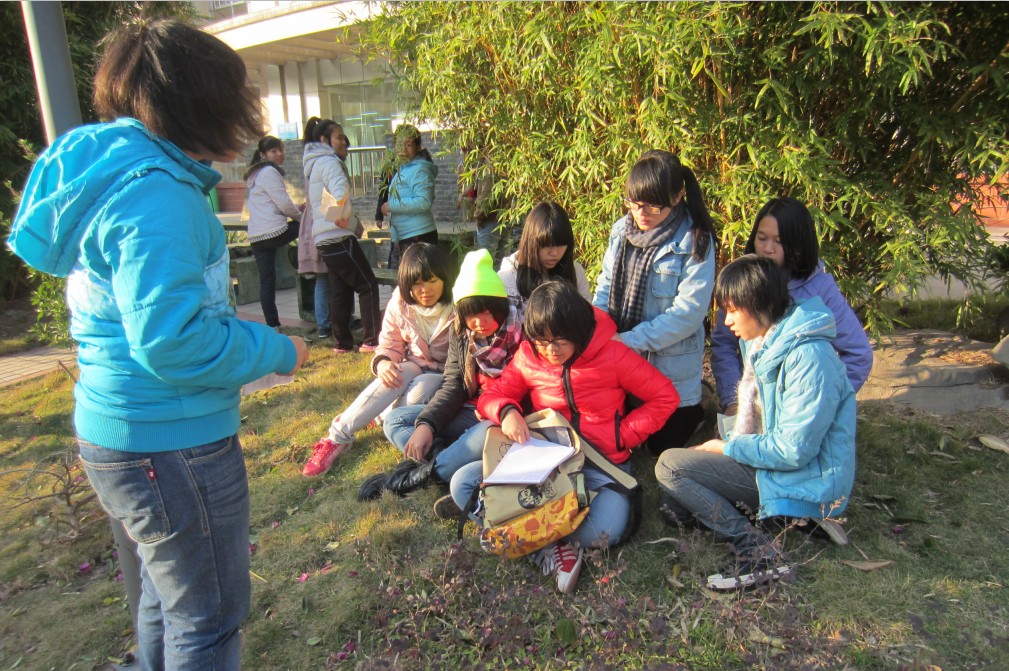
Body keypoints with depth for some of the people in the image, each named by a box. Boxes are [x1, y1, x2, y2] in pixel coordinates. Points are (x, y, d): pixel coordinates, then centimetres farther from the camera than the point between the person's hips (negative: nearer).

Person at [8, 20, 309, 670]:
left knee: (171, 591, 29)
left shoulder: (114, 170, 8)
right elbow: (173, 339, -29)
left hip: (126, 434, 10)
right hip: (172, 444, -10)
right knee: (209, 617, 10)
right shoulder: (155, 193, -23)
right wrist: (278, 350, -15)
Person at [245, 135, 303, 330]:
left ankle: (273, 325, 8)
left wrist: (296, 209, 20)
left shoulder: (254, 174, 24)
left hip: (256, 237, 9)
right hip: (275, 232, -9)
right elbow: (284, 204, -11)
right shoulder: (270, 172, -6)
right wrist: (302, 216, 8)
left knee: (266, 282, 6)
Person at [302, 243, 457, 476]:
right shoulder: (400, 304, -4)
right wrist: (383, 362, -23)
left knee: (416, 395, -35)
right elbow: (389, 345, 1)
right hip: (413, 367, 3)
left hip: (446, 374, -3)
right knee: (392, 378, -31)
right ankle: (337, 437, -25)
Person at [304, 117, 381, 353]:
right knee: (368, 285, -5)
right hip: (338, 236, -10)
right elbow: (339, 187, -33)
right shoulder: (329, 161, -11)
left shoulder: (315, 163, 20)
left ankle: (342, 342, 15)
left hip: (324, 238, 10)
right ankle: (371, 340, -5)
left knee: (340, 290, 12)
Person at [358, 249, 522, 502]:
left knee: (491, 431, -41)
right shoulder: (461, 334, 1)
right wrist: (426, 423, -16)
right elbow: (453, 386, -1)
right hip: (470, 414, 6)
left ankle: (424, 474, -22)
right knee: (396, 420, -3)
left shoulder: (521, 334, -14)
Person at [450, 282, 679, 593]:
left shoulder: (613, 354, -10)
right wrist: (506, 411, -17)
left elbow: (665, 397, -3)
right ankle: (551, 545, -19)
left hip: (601, 464, -3)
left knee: (604, 532, -34)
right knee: (463, 482, -17)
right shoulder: (528, 357, -1)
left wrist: (622, 436, -9)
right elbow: (491, 396, 8)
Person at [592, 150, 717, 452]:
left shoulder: (695, 241, -17)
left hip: (670, 365, -5)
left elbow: (689, 311, -22)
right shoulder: (622, 230, 0)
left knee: (661, 445, 9)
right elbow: (606, 285, 5)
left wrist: (630, 341, -24)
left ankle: (692, 411, 38)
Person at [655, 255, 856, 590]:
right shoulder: (761, 341, 4)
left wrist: (728, 448, -12)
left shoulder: (808, 356, -24)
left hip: (807, 479, -9)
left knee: (670, 465, -17)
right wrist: (736, 442, -2)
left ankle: (757, 550, -17)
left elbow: (795, 450, -24)